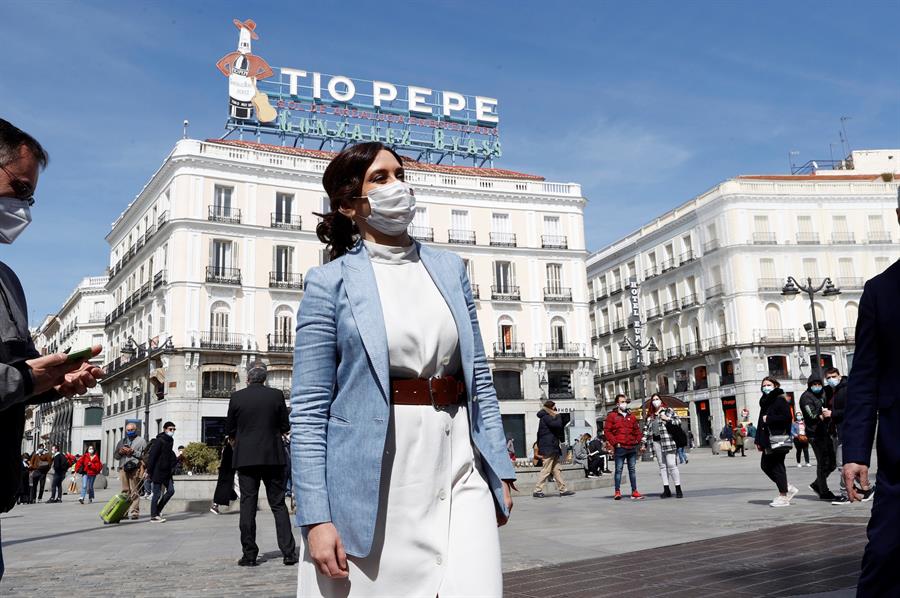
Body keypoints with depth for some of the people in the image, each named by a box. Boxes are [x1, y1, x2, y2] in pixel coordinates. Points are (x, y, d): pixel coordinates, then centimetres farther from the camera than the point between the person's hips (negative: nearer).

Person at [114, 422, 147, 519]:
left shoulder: (141, 441, 9)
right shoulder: (122, 441, 25)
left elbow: (144, 455, -3)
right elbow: (115, 455, 23)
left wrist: (133, 452, -11)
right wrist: (120, 452, 3)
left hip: (135, 468, -4)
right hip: (123, 468, 4)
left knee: (135, 492, -8)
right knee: (125, 491, 2)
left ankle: (134, 512, -9)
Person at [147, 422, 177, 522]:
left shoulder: (170, 440, 11)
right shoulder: (160, 441, -14)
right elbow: (152, 456, -16)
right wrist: (149, 471, -18)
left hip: (166, 472, 8)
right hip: (158, 471, -8)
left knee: (171, 490, 4)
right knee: (157, 493, -2)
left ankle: (157, 510, 17)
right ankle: (154, 516, 6)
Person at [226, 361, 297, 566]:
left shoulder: (237, 397, -3)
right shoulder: (276, 395, -2)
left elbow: (229, 430, 4)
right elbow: (285, 427, 2)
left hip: (246, 457, -1)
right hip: (273, 457, 1)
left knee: (248, 505, 5)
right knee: (278, 505, 5)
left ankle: (249, 555, 5)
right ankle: (288, 552, 2)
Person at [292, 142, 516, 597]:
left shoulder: (449, 268, 11)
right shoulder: (330, 282, -2)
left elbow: (478, 377, 13)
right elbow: (309, 409, -5)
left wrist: (500, 469, 7)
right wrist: (316, 516, -11)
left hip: (458, 472, 3)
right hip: (372, 483, -3)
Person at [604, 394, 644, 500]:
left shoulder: (631, 417, 17)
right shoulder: (612, 416, 3)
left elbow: (637, 431, 19)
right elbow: (607, 430, -2)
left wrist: (640, 442, 8)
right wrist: (614, 442, -10)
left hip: (632, 447, 4)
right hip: (620, 448, -4)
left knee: (632, 469, 7)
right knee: (618, 469, -3)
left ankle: (634, 492, 11)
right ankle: (617, 492, 0)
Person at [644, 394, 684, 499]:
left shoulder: (668, 411, 5)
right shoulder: (650, 415, 17)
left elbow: (678, 421, 1)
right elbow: (646, 428, 17)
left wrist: (667, 419, -11)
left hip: (667, 440, -4)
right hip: (655, 441, 4)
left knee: (671, 464, -8)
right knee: (662, 466, 4)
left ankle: (678, 489, -3)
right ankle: (666, 490, 6)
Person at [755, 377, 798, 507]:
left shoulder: (780, 400, -7)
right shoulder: (765, 401, 18)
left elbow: (786, 417, -19)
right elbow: (761, 422, 18)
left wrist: (768, 419, -14)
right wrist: (759, 440, 14)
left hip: (778, 438, -9)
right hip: (768, 440, 9)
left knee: (777, 466, -4)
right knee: (765, 465, 9)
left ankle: (783, 496, 7)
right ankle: (787, 488, 21)